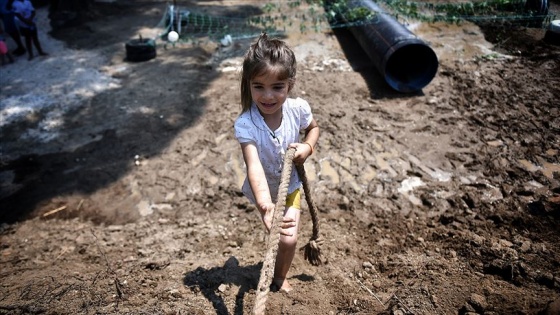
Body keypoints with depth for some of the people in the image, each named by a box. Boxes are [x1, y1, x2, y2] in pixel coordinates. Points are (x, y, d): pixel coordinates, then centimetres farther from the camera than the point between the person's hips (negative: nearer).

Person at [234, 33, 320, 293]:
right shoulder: (245, 124, -34)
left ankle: (280, 277, 29)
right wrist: (266, 206, -61)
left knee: (289, 239, -3)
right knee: (277, 236, 16)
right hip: (263, 191, -1)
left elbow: (313, 127, 2)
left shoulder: (298, 109, -23)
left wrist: (308, 147, -20)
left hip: (290, 185, 2)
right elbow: (254, 166, -46)